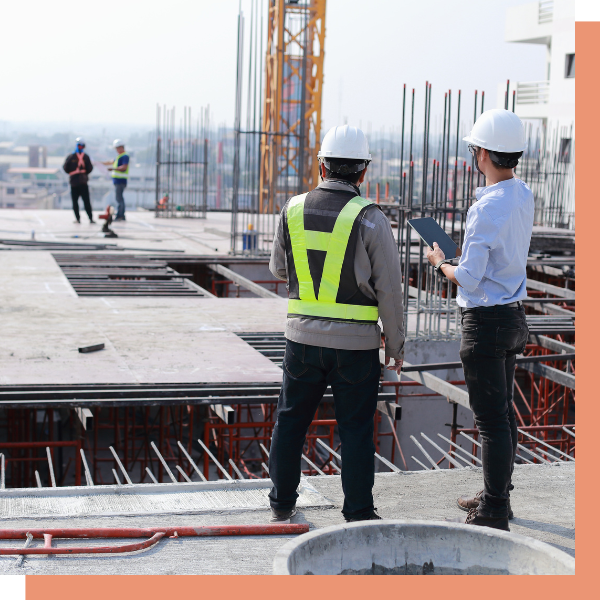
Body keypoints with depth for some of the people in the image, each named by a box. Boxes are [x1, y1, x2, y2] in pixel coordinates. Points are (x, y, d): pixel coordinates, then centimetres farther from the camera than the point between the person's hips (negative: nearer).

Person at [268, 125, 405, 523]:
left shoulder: (294, 210, 0)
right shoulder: (370, 218, -11)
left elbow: (280, 269, 15)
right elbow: (389, 287, -8)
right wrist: (396, 344, 2)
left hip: (303, 336, 3)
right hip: (356, 342, -3)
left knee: (291, 419, 16)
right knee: (356, 428, 6)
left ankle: (282, 504, 25)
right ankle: (359, 513, 11)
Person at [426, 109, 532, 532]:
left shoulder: (488, 207, -21)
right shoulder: (524, 196, 6)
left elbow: (469, 278, -21)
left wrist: (440, 263, -2)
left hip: (487, 320, -9)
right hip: (514, 315, 9)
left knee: (491, 418, -3)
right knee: (504, 412, 18)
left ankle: (494, 514, 4)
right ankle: (498, 495, 31)